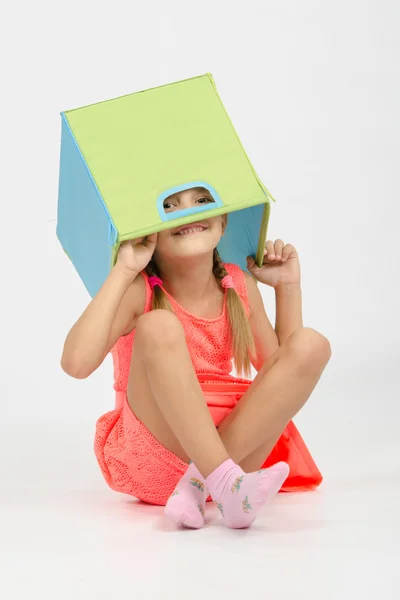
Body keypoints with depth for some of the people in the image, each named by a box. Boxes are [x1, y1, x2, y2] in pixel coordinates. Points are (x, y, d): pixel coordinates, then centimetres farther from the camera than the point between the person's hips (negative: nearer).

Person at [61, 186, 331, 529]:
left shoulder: (240, 286, 5)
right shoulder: (139, 291, -11)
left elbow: (280, 368, 13)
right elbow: (76, 363, -27)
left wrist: (288, 286, 5)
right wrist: (123, 270, -23)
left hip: (228, 444, 5)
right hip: (150, 458, -5)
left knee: (311, 345, -14)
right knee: (159, 326, -28)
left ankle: (198, 485, -23)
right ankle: (224, 483, -38)